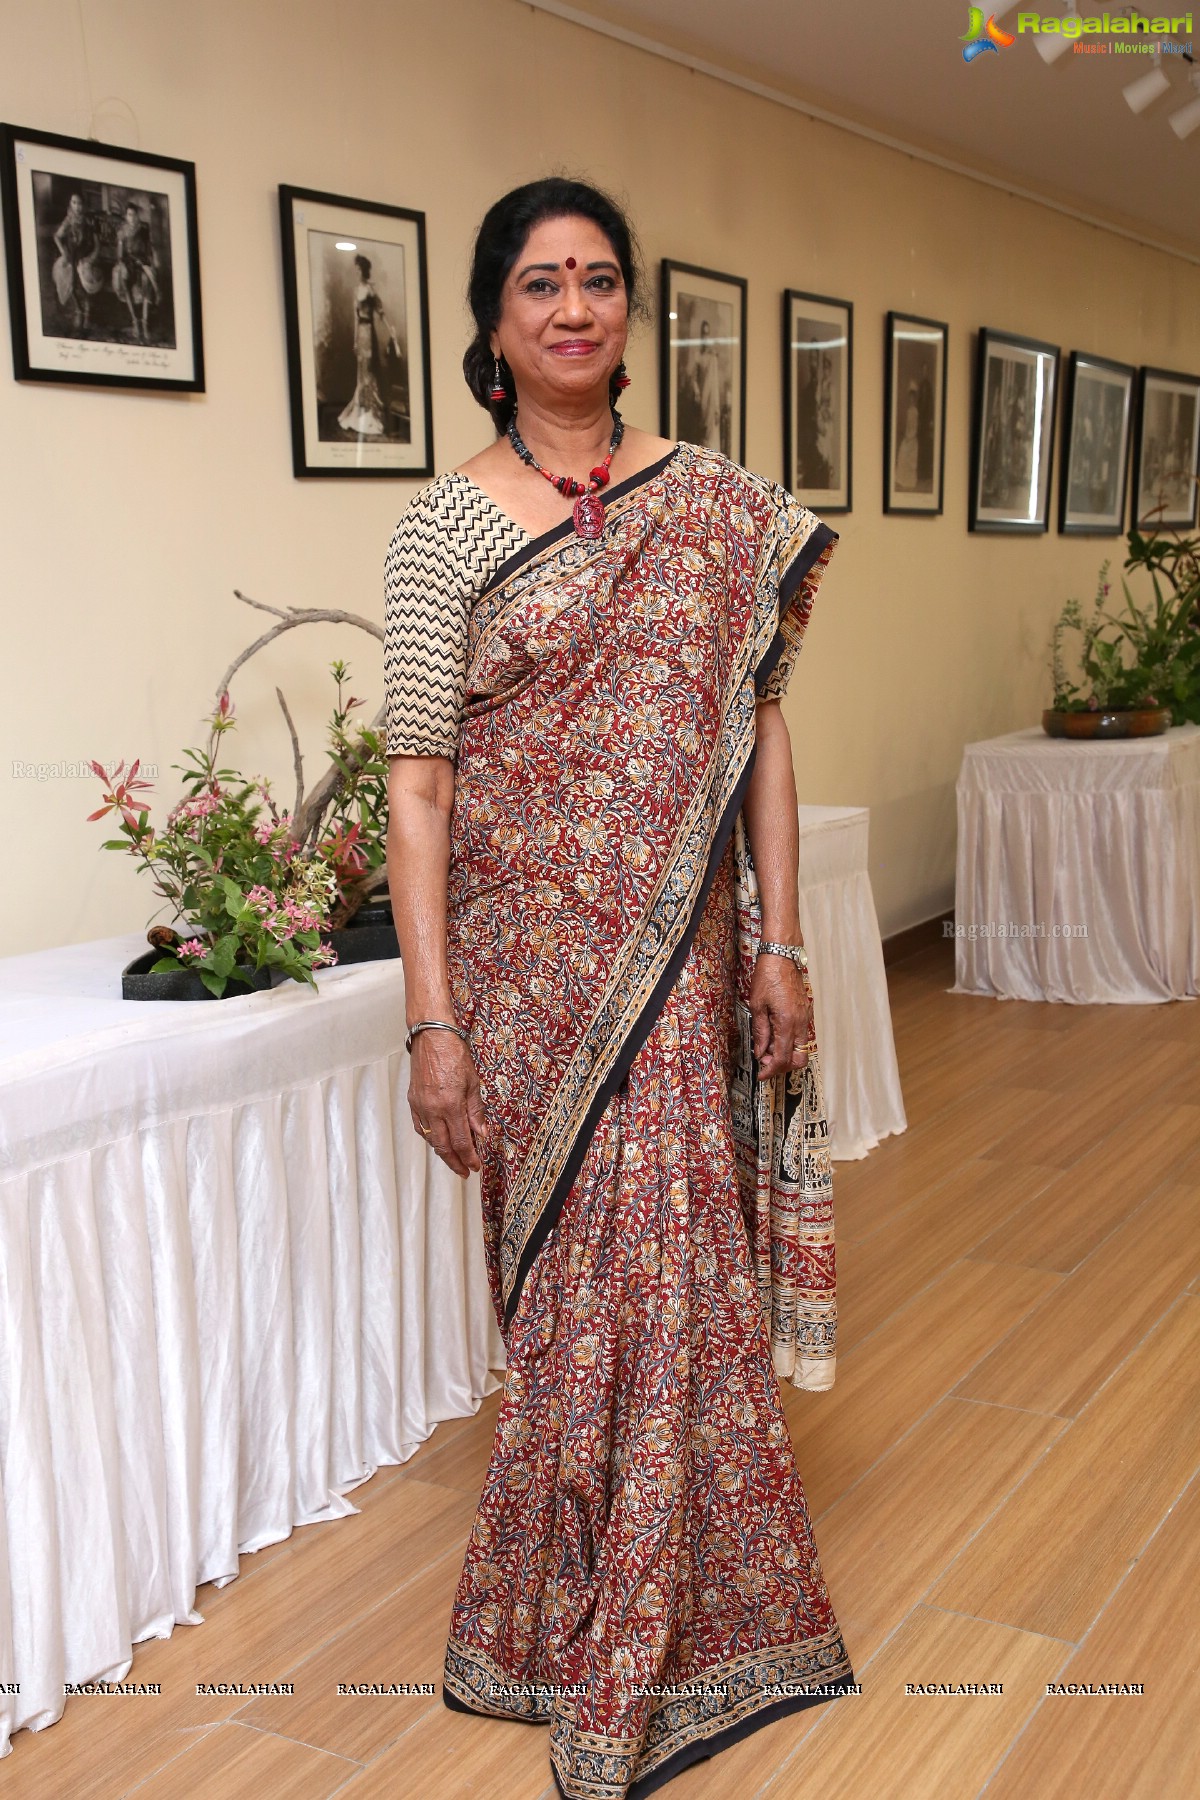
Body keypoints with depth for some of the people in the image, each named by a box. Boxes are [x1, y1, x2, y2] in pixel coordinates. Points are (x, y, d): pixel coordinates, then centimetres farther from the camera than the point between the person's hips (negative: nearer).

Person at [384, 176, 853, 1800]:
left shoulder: (719, 507, 5)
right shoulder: (446, 526, -3)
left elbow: (758, 732, 6)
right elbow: (416, 776, -7)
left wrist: (780, 941, 0)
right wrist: (434, 1018, -12)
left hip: (679, 952, 2)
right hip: (528, 957, -2)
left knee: (664, 1261, 8)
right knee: (579, 1275, 6)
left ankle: (587, 1640, 31)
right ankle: (595, 1628, 29)